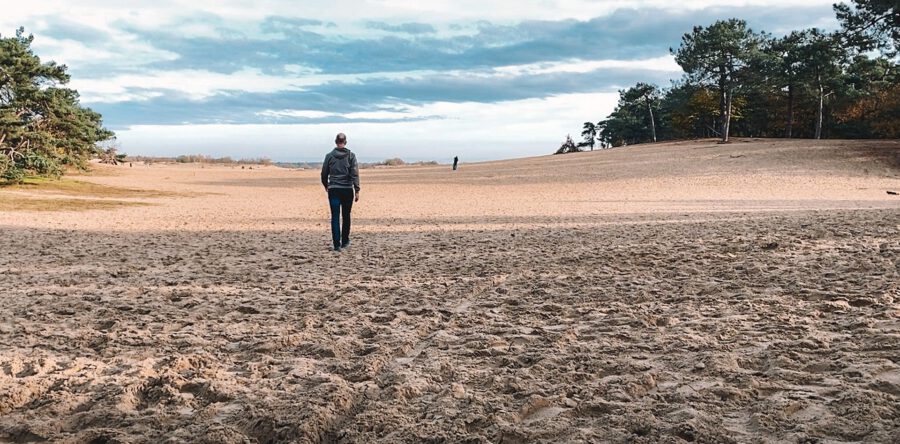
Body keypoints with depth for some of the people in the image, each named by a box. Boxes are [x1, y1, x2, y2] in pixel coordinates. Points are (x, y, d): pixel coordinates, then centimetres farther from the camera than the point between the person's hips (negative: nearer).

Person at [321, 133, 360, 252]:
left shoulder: (329, 156, 0)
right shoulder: (351, 156, -3)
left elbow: (324, 174, 7)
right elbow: (355, 174, -9)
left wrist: (326, 186, 25)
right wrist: (357, 191, -7)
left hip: (333, 190, 0)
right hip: (347, 190, 0)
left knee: (335, 217, 0)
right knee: (346, 216, 14)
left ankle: (337, 244, -7)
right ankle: (345, 241, 23)